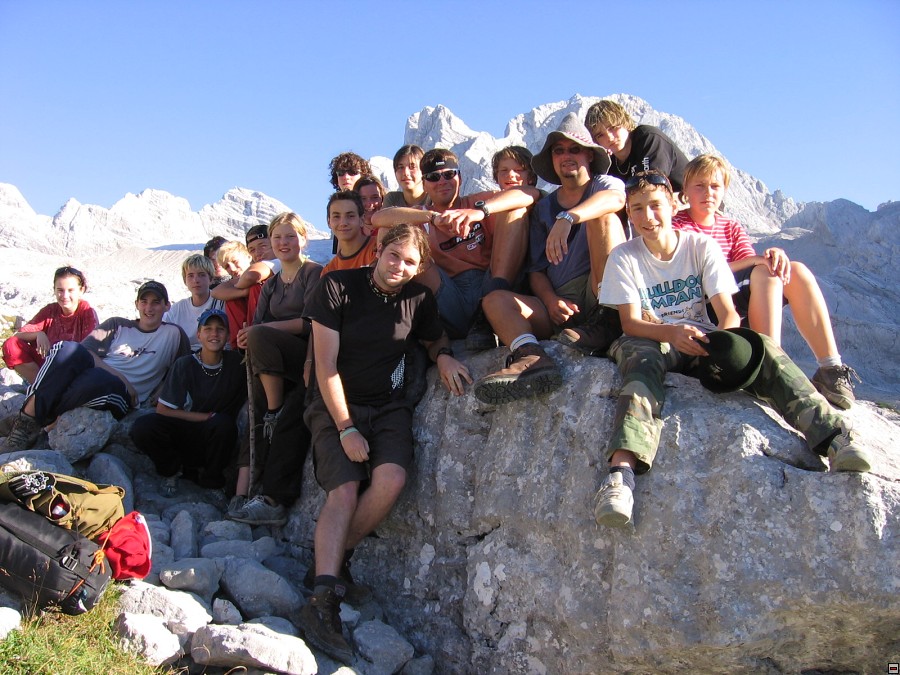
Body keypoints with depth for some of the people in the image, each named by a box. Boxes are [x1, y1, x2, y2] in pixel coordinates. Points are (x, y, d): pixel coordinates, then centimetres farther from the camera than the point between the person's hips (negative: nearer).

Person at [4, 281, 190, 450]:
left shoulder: (173, 334, 15)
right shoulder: (117, 325, 21)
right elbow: (85, 351, 5)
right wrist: (118, 376, -10)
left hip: (119, 395, -2)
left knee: (98, 378, -39)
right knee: (69, 349, -30)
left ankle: (35, 422, -18)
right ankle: (26, 420, -29)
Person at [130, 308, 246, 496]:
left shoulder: (236, 362, -3)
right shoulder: (185, 365, -6)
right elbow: (163, 410, -8)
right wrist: (208, 417, -13)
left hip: (215, 438, 0)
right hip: (185, 436, 1)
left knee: (223, 423, -35)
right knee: (142, 427, -27)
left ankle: (210, 477, -5)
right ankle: (173, 468, 5)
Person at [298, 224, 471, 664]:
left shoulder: (419, 299, 3)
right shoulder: (338, 287, -8)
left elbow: (434, 339, 23)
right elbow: (326, 365, -10)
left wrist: (443, 355, -4)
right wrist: (345, 428, -16)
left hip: (388, 405, 3)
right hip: (335, 405, -3)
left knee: (391, 479, -24)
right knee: (345, 490, -23)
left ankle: (335, 554, -2)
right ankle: (323, 602, -21)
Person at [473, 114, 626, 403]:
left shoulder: (604, 184, 9)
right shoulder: (543, 208, 21)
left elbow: (615, 198, -20)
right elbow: (536, 269, 14)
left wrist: (568, 218, -38)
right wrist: (551, 301, -8)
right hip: (560, 307, 4)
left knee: (603, 216, -22)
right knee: (494, 300, -17)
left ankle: (606, 325, -28)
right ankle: (532, 357, -47)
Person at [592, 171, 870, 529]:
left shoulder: (702, 246, 3)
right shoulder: (623, 258, -1)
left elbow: (728, 311, -5)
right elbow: (630, 322, -11)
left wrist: (724, 342, -28)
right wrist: (672, 332, -32)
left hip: (702, 339, 3)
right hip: (650, 340, -2)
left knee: (763, 348, -26)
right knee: (641, 359, -38)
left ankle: (834, 436, -40)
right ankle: (623, 467, -61)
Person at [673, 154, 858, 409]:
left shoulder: (732, 228, 20)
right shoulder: (678, 227, 0)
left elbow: (752, 264, 4)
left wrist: (774, 254, -20)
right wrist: (753, 261, -20)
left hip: (743, 298, 6)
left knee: (796, 271, -15)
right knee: (765, 272, -27)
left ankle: (830, 367, -18)